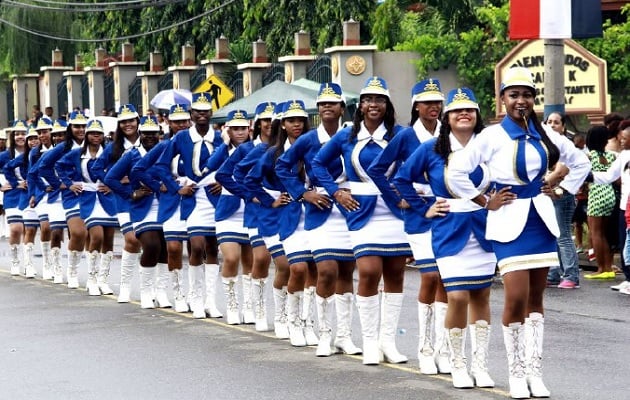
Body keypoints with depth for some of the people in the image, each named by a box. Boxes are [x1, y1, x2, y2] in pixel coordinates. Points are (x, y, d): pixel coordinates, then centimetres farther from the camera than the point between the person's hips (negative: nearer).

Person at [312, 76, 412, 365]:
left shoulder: (399, 134, 2)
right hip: (363, 213, 0)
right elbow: (318, 163, 16)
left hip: (395, 212, 1)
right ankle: (370, 341, -2)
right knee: (369, 273, -12)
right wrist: (336, 192, 7)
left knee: (395, 276, 4)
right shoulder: (347, 137, 6)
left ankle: (388, 340, 13)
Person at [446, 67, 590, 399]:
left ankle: (534, 371, 12)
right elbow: (456, 171, -12)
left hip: (541, 219, 4)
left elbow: (580, 162, 21)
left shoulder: (545, 135, 7)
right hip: (510, 221, -4)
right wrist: (485, 202, -8)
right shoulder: (492, 136, -6)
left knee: (535, 299, 7)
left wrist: (561, 190, 9)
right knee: (516, 298, -12)